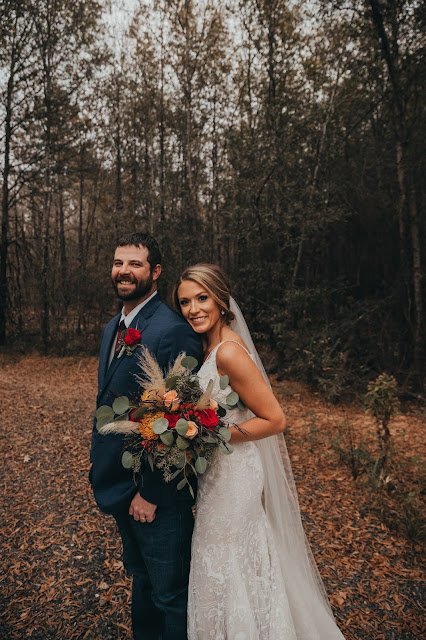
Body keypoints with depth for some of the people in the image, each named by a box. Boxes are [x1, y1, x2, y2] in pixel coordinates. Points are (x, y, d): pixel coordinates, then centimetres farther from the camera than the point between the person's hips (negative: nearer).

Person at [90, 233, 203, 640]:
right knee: (140, 576, 30)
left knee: (169, 593, 12)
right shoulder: (113, 328, 7)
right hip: (120, 485, 9)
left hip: (158, 492, -9)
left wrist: (151, 492, -18)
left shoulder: (173, 331, -24)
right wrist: (101, 472, 15)